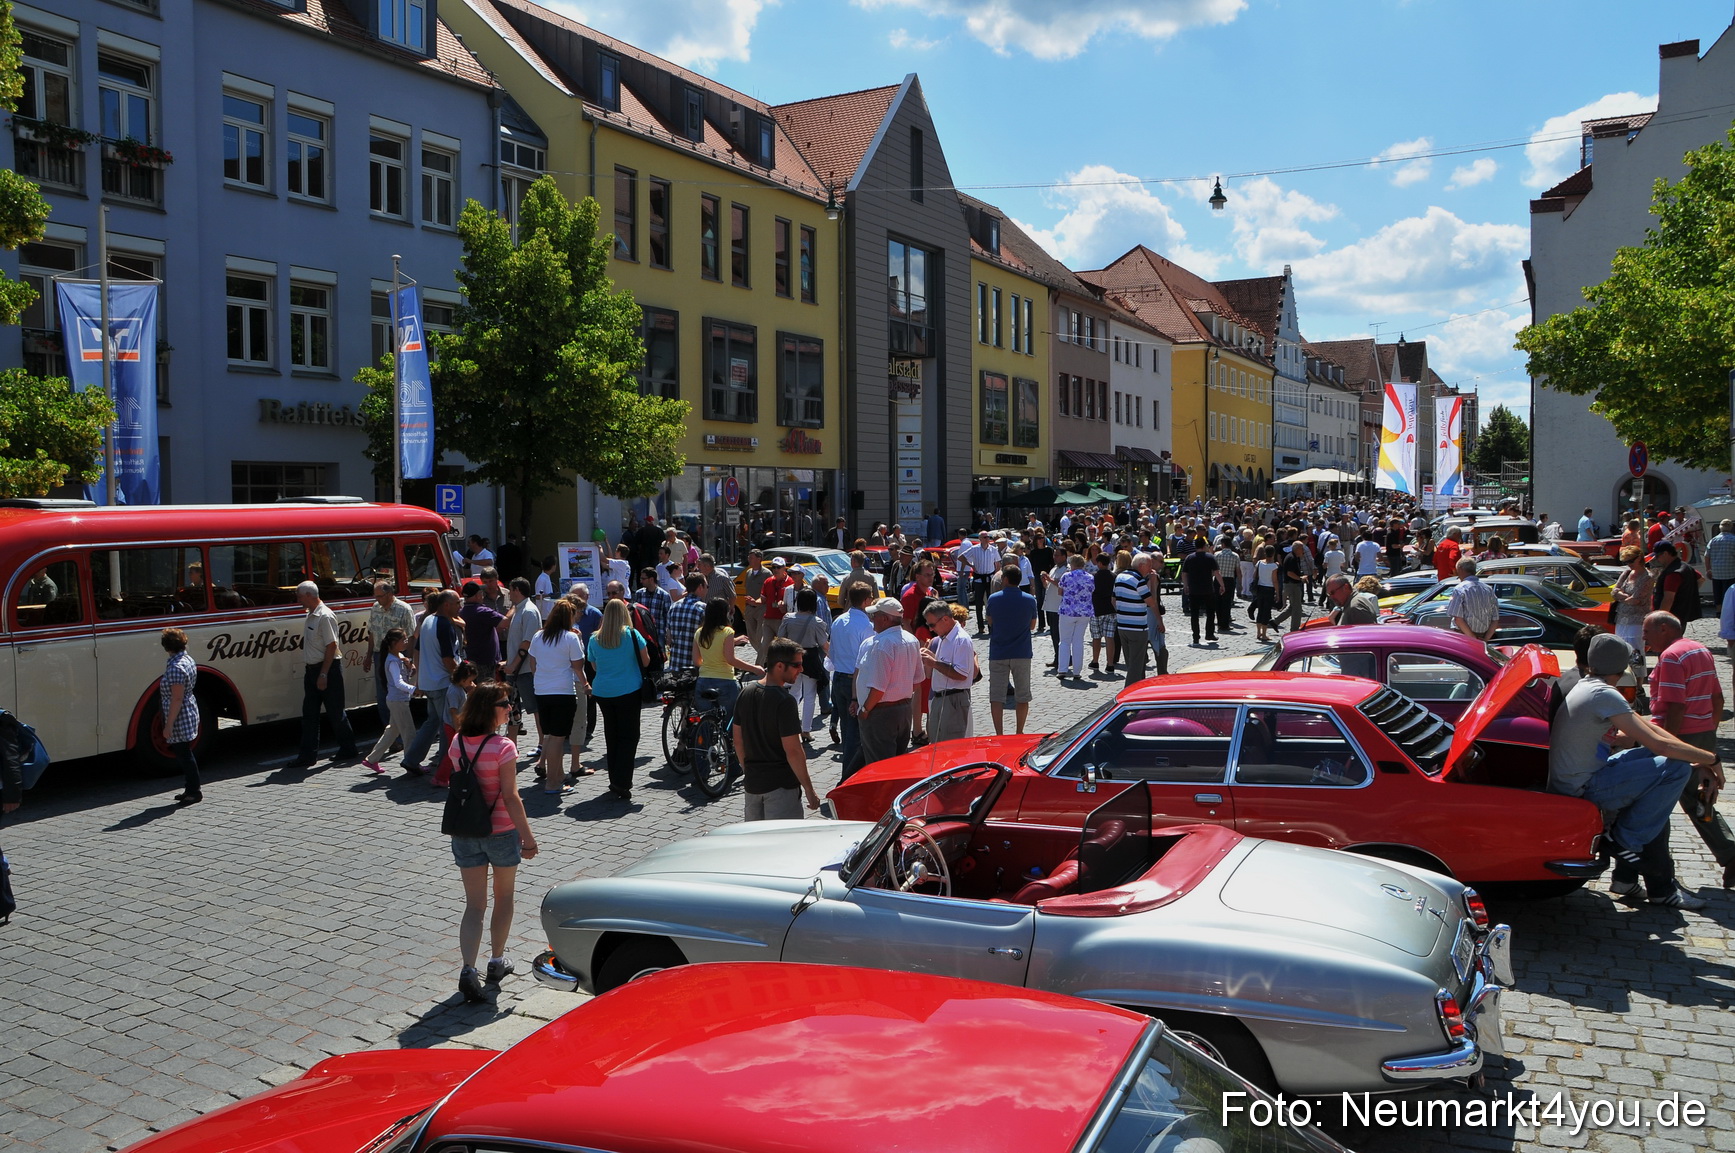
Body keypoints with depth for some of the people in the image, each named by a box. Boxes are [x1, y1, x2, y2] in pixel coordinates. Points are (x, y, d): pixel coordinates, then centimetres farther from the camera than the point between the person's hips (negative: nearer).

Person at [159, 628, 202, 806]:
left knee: (183, 754, -1)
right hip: (189, 714, 10)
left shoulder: (176, 668, -23)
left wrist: (168, 725, -21)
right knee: (184, 753, 17)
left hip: (180, 719, -10)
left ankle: (194, 791, 5)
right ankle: (192, 788, 24)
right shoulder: (187, 659, 7)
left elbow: (177, 699, -24)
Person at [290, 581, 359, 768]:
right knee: (309, 713, 7)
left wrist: (323, 674, -21)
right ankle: (307, 755, 10)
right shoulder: (310, 615, 12)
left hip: (329, 668, -9)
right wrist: (310, 670, 13)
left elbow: (331, 646, -20)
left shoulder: (325, 616, -17)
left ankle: (348, 749, 15)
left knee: (335, 711, 1)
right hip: (312, 669, 9)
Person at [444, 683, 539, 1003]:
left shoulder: (457, 745, -1)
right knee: (504, 897, 18)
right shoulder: (502, 748, -18)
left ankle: (469, 970, -8)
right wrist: (528, 836, -14)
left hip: (464, 833, 4)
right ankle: (496, 962, 29)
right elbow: (510, 796, -19)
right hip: (501, 832, -4)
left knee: (474, 904, 7)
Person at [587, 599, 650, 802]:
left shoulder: (595, 639, 1)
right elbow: (645, 661, -1)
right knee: (628, 737, -1)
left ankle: (614, 781, 21)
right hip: (628, 692, -4)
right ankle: (622, 784, -10)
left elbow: (594, 666, 14)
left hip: (602, 692, 4)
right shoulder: (631, 635, -9)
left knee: (611, 737, 15)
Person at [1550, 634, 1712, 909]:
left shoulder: (1588, 686, 12)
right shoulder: (1604, 695, -18)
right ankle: (1626, 839, -2)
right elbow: (1658, 743, -19)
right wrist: (1710, 758, -6)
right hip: (1583, 790, -10)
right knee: (1676, 769, -13)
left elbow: (1643, 727, 15)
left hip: (1573, 779, 10)